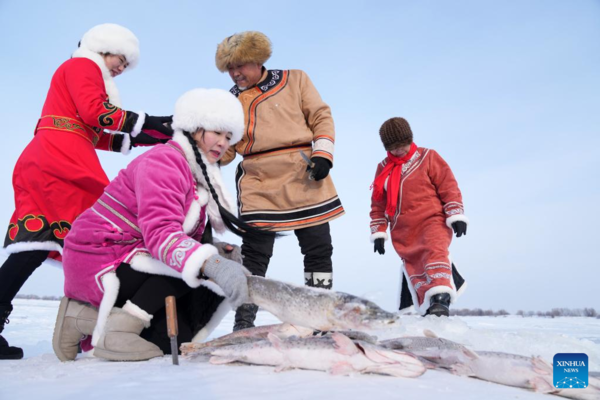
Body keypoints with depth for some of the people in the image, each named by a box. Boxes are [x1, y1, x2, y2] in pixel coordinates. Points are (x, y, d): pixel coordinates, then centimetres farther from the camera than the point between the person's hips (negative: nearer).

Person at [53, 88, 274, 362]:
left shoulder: (201, 178, 13)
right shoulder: (164, 160, -17)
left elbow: (188, 237, 6)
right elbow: (160, 232, -32)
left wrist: (216, 251, -15)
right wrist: (212, 264, -47)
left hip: (129, 261, 9)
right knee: (205, 274, -22)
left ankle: (89, 316, 6)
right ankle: (118, 326, -15)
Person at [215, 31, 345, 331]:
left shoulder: (294, 80, 10)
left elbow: (321, 117, 7)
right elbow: (224, 149, 11)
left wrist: (322, 154, -7)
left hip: (303, 177, 0)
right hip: (258, 184, 1)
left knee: (318, 249, 4)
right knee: (255, 253, -2)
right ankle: (244, 323, 10)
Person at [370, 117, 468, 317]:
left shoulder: (427, 157, 3)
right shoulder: (383, 169, 12)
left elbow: (448, 186, 0)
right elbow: (378, 204, 16)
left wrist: (456, 216, -7)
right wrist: (378, 232, 12)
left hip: (432, 221, -3)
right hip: (403, 233, 4)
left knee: (435, 253, -27)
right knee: (414, 267, -1)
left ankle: (440, 299, -34)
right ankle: (428, 306, 5)